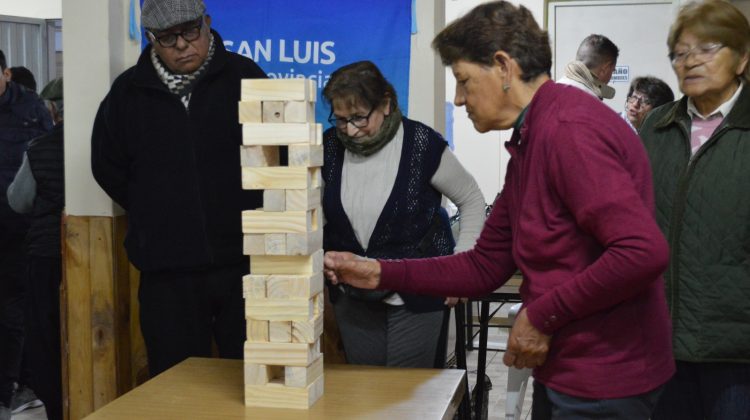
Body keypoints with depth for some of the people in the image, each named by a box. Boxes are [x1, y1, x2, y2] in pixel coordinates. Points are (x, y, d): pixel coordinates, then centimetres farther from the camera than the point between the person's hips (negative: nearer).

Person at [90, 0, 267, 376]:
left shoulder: (243, 77, -1)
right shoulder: (130, 91, 4)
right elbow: (107, 167, 15)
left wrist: (245, 213, 2)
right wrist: (157, 214, 10)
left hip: (243, 261, -1)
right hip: (167, 271, 1)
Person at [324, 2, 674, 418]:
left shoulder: (570, 128, -20)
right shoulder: (529, 142, 12)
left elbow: (643, 252, -30)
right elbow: (485, 267, 13)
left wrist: (541, 316, -20)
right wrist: (380, 273, 6)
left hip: (601, 382, -9)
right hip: (564, 371, 9)